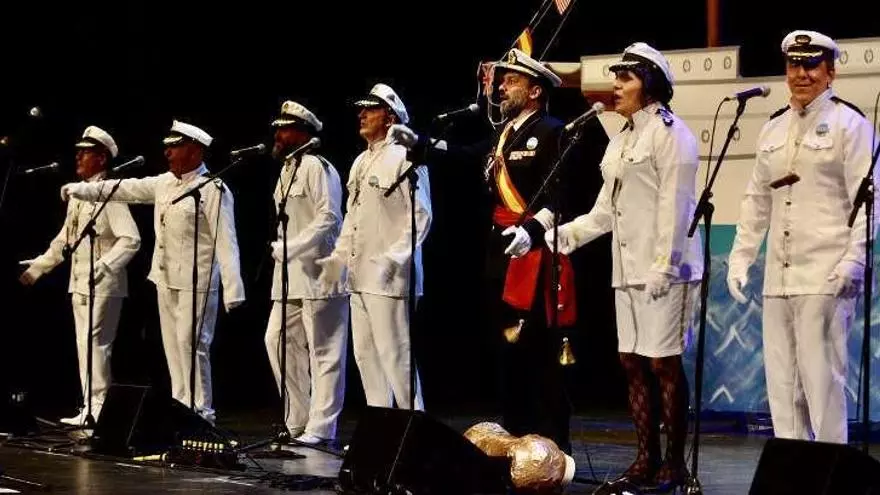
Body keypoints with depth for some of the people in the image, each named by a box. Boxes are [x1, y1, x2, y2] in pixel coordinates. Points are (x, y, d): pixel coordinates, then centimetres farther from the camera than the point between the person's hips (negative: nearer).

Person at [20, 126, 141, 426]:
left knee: (95, 344, -10)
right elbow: (64, 240, 25)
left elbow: (130, 239, -21)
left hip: (102, 285, -9)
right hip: (79, 282, 9)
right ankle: (89, 407, 17)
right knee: (84, 345, 11)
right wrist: (37, 267, 24)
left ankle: (98, 408, -7)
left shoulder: (108, 193, -13)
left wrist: (104, 266, -29)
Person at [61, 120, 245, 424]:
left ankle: (201, 414, -5)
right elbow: (127, 189, 21)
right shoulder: (165, 183, 13)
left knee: (191, 344, -10)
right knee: (174, 346, 9)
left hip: (196, 283, -8)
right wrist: (80, 190, 21)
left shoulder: (214, 190, -11)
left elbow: (226, 242, -16)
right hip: (166, 281, 8)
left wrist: (232, 290, -22)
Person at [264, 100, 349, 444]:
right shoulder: (286, 171, 19)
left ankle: (321, 427, -4)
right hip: (290, 275, 10)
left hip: (318, 274, -10)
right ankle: (298, 423, 15)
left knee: (323, 352, -5)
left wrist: (292, 248, -22)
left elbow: (330, 218, -19)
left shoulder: (317, 168, -10)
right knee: (278, 340, 8)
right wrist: (280, 248, 14)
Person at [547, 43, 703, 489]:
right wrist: (563, 235, 8)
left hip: (664, 271, -9)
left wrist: (664, 265, -19)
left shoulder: (670, 133, -7)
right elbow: (606, 211, 19)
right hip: (628, 269, 9)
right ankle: (646, 459, 13)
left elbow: (674, 205, -14)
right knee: (633, 364, 8)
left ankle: (674, 464, 0)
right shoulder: (620, 141, 19)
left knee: (664, 364, -6)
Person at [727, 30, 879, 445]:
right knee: (781, 379, 7)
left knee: (822, 376, -10)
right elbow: (756, 200, 22)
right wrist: (740, 257, 14)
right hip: (779, 277, 7)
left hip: (826, 277, -7)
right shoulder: (774, 129, 18)